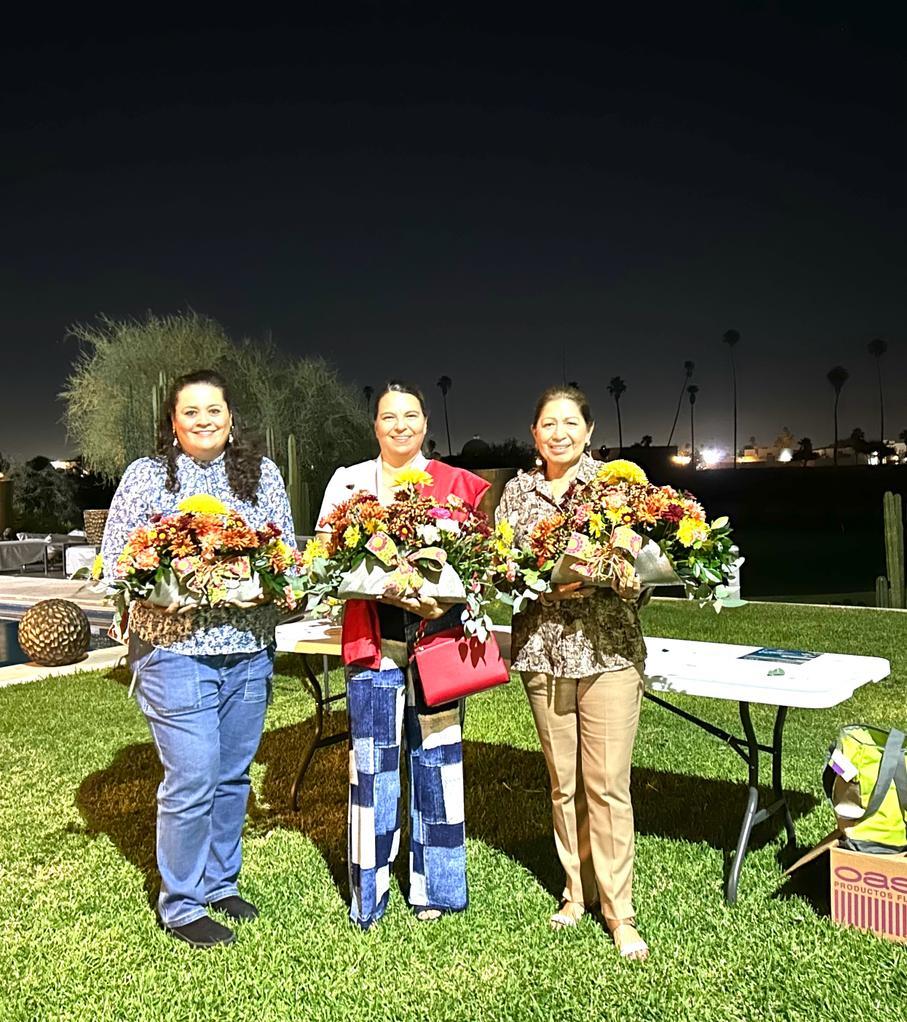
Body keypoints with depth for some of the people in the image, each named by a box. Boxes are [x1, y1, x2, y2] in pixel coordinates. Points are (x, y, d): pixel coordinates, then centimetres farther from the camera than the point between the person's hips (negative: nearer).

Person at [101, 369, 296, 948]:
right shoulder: (146, 475, 1)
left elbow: (288, 550, 10)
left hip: (251, 650, 4)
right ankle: (181, 906, 18)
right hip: (175, 647, -3)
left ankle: (220, 884, 34)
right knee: (192, 780, -3)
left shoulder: (263, 472, 9)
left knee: (233, 775, 14)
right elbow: (114, 558, -1)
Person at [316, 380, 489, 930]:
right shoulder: (349, 480, 7)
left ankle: (434, 887, 25)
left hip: (439, 634, 1)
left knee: (437, 755, 8)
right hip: (374, 638, 0)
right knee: (374, 760, 2)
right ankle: (369, 894, 19)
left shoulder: (457, 483, 6)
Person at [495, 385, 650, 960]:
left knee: (608, 782, -1)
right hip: (542, 649, 3)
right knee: (563, 780, 12)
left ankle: (620, 911, 13)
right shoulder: (518, 490, 8)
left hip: (608, 648, -2)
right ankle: (577, 890, 30)